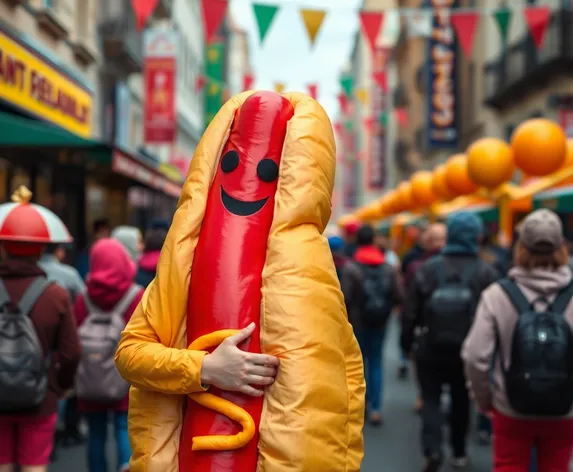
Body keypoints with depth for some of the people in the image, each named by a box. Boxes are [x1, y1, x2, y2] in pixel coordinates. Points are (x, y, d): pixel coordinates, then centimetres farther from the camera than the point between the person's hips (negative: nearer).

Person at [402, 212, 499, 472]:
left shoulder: (427, 268, -8)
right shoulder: (486, 273, -11)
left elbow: (411, 311, -4)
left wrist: (407, 341, 9)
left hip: (431, 349, -1)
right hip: (467, 351, 1)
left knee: (431, 398, 6)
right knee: (461, 401, 19)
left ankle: (432, 448, -14)